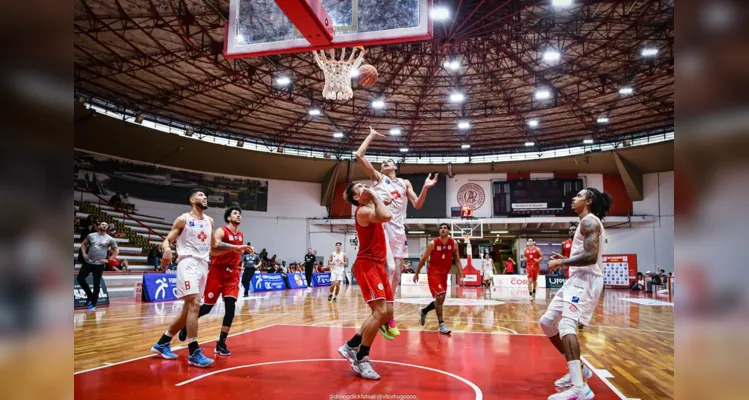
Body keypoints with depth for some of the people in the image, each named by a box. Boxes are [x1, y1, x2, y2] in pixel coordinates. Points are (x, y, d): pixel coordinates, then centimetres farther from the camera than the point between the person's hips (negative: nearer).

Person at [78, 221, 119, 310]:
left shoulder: (110, 239, -2)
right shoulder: (91, 235, 3)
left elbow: (116, 250, 5)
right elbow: (83, 244, 17)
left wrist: (108, 260, -3)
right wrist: (84, 253, 2)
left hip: (99, 264, -3)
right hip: (88, 262, 3)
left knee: (96, 284, 1)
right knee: (80, 278, -2)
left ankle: (93, 304, 15)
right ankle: (90, 295, 19)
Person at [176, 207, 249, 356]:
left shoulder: (241, 236, 10)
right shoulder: (221, 231, -11)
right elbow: (213, 250, -29)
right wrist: (233, 248, -38)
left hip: (232, 274, 5)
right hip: (217, 272, -5)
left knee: (230, 308, -8)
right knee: (207, 307, 2)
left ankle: (221, 343, -1)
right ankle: (187, 323, 32)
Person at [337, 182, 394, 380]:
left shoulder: (370, 208, 18)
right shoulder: (363, 210, -12)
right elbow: (386, 216, -30)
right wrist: (374, 195, -17)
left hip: (377, 265, 10)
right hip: (367, 265, -10)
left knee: (387, 313, 8)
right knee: (380, 311, -19)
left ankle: (351, 346, 17)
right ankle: (361, 359, -9)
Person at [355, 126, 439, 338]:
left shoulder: (405, 183, 20)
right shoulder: (377, 177, 10)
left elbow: (417, 205, 12)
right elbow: (359, 155, 0)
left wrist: (425, 188, -3)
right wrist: (371, 136, 10)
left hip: (398, 229, 5)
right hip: (381, 226, -5)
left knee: (396, 273, 6)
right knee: (389, 268, -19)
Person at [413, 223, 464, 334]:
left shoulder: (454, 244, -2)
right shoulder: (433, 243, -10)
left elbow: (457, 261, 4)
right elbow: (423, 259, -1)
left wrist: (461, 276, -5)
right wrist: (416, 273, 3)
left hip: (444, 274, 5)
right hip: (433, 272, -5)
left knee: (440, 300, 11)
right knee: (440, 297, -18)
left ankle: (423, 311, 37)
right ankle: (441, 325, -11)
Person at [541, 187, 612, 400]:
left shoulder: (589, 221, -10)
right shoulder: (586, 223, 21)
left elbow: (591, 256, -23)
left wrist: (561, 262, -16)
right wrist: (565, 259, 16)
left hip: (586, 280, -11)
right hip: (577, 279, 11)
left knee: (566, 324, -27)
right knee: (547, 322, 11)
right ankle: (578, 369, 19)